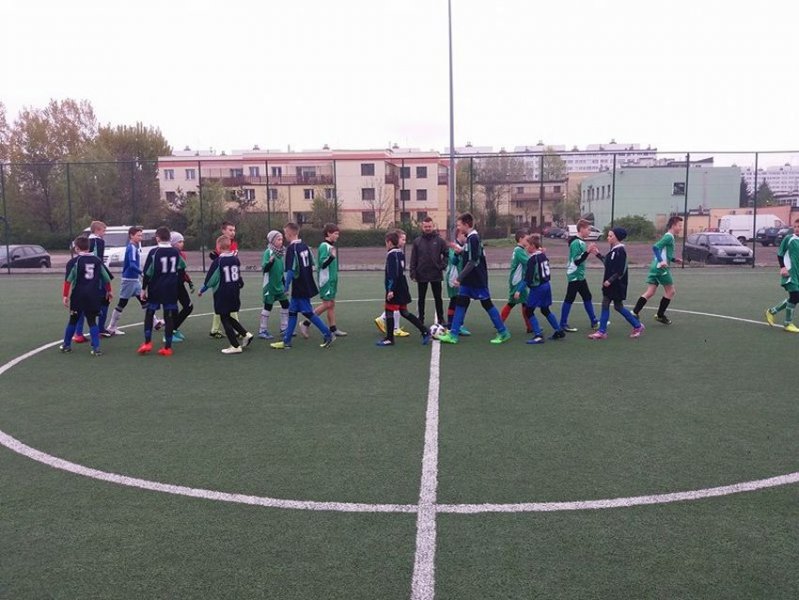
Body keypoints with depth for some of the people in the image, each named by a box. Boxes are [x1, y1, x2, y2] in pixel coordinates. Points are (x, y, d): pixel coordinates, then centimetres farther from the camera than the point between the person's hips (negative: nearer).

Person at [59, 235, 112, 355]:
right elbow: (106, 278, 11)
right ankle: (96, 348, -5)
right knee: (92, 321, 6)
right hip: (94, 296, 2)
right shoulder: (97, 260, 6)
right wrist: (108, 291, 25)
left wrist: (65, 296, -7)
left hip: (78, 296, -2)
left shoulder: (74, 261, -4)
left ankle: (66, 345, 27)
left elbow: (68, 280, -10)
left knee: (73, 320, 15)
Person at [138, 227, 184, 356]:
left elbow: (148, 272, -8)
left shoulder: (154, 252, -8)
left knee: (149, 314, 11)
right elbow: (182, 269, 13)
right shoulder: (176, 252, 4)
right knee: (169, 316, 4)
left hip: (155, 289, -2)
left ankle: (147, 343, 2)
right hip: (171, 290, 3)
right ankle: (167, 347, 4)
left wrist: (144, 288, -1)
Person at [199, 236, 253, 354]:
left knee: (224, 319, 3)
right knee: (229, 317, 20)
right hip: (234, 294, 6)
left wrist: (201, 291, 4)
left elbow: (210, 279, -10)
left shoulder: (218, 261, -13)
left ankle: (235, 346, 0)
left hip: (222, 295, -6)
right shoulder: (235, 259, 3)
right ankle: (245, 334, 7)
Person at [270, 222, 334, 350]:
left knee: (308, 313, -1)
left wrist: (286, 287, -15)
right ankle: (286, 341, 14)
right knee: (292, 312, 12)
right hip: (307, 285, 9)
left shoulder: (291, 248, -15)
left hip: (299, 288, -9)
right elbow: (311, 265, 13)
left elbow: (291, 270, -21)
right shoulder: (304, 245, 8)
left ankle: (328, 335, 1)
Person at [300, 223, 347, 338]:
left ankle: (333, 329, 13)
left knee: (332, 304, 9)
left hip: (332, 280, 9)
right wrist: (332, 256, -35)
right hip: (326, 280, -9)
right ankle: (305, 324, -1)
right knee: (327, 304, -9)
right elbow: (322, 263, -21)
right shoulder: (324, 246, -14)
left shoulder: (331, 246, 13)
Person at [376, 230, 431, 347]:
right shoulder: (401, 253, 13)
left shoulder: (391, 255, -14)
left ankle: (389, 339, 7)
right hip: (403, 288, 9)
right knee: (404, 312, 15)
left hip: (394, 289, -9)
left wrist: (391, 290, -22)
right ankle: (425, 331, 12)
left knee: (389, 312, 1)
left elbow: (392, 274, -21)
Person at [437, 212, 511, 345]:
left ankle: (503, 332, 13)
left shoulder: (473, 239, -19)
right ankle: (453, 335, 7)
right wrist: (461, 250, 7)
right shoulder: (471, 237, 10)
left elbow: (472, 262, -24)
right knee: (460, 303, 5)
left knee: (487, 304, 0)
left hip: (477, 280, -10)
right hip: (469, 280, 10)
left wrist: (460, 277, -23)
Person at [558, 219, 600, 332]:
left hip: (580, 276, 10)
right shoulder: (575, 243, -18)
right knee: (569, 299, -3)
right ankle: (563, 324, 5)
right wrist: (587, 251, -28)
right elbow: (576, 261, -24)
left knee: (587, 297, 15)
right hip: (574, 276, -10)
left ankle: (594, 321, 24)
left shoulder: (581, 242, 10)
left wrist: (590, 251, 9)